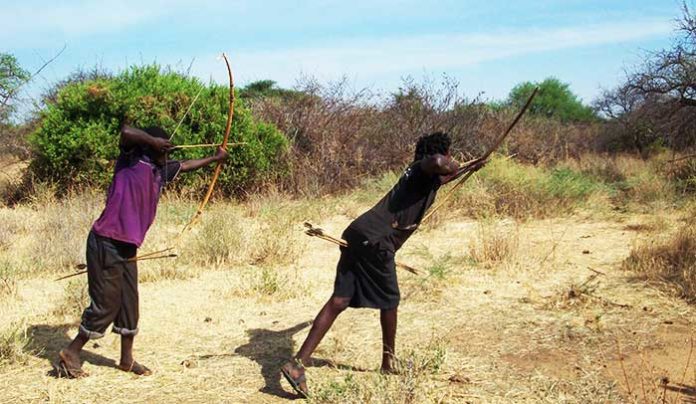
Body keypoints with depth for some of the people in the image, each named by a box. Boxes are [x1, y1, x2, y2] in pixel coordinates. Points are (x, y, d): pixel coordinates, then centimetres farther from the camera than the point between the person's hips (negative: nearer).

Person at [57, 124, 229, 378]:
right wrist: (154, 141, -16)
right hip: (106, 243, -8)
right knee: (105, 304, -2)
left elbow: (185, 166, 31)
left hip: (127, 247, 8)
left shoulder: (160, 171, 13)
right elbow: (127, 131, -29)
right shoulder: (131, 160, -9)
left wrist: (214, 158, 42)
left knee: (129, 304, 13)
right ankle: (70, 354, 14)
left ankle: (127, 359, 25)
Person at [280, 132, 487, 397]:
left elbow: (439, 179, 53)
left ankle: (298, 362, -6)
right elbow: (437, 163, -26)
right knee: (389, 301, 12)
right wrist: (455, 166, -4)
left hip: (358, 235, 8)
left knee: (340, 300, 1)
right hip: (375, 242, -8)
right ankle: (389, 362, 29)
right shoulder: (426, 166, 1)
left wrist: (466, 169, 67)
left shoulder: (421, 174, 28)